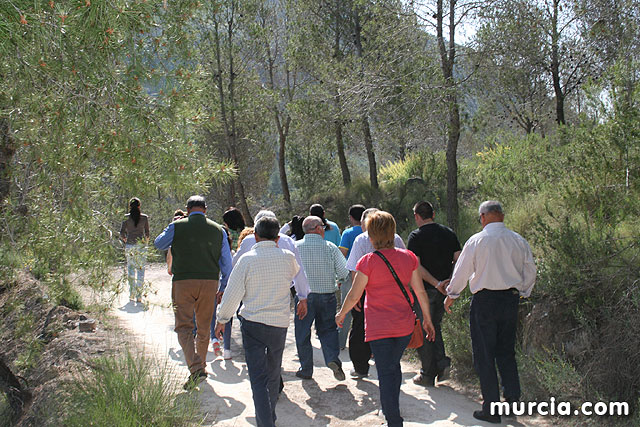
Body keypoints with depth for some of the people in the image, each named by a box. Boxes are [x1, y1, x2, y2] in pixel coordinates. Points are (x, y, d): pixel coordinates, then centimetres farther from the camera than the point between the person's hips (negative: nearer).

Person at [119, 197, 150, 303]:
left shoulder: (126, 217, 0)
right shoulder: (144, 217, 1)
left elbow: (121, 233, -1)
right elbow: (147, 233, 6)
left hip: (129, 245, 0)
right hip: (141, 245, 0)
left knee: (130, 268, 12)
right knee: (140, 269, 3)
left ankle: (132, 294, 0)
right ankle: (139, 296, -2)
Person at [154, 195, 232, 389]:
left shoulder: (177, 227, -1)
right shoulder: (218, 230, 7)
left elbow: (159, 244, 17)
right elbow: (226, 262, 9)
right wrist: (224, 288, 17)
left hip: (183, 281, -3)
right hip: (209, 281, 3)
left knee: (184, 327, -3)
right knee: (204, 328, 16)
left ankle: (196, 368, -19)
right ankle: (200, 365, 29)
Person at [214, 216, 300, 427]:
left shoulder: (247, 259, -9)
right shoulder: (288, 257, -2)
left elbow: (233, 293, -7)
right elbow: (297, 272, 22)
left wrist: (221, 319, 6)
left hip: (252, 323, -3)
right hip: (280, 323, 3)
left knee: (258, 378, -1)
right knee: (273, 375, 20)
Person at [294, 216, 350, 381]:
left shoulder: (296, 247, -4)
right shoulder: (330, 247, -4)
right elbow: (344, 272, -2)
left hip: (304, 295, 0)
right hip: (327, 295, 1)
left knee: (302, 333, 10)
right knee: (327, 330, 14)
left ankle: (306, 370, 15)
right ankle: (333, 359, -7)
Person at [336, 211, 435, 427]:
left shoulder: (369, 261, -13)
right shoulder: (408, 257, 0)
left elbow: (354, 296, -7)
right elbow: (420, 292, 4)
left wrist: (341, 314, 10)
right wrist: (427, 319, 16)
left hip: (379, 326, -5)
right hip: (405, 325, 5)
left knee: (386, 373, 2)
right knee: (394, 366, 23)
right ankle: (391, 410, 38)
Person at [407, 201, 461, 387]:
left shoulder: (416, 236, -9)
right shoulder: (449, 233, 6)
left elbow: (416, 266, -18)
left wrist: (436, 283, -18)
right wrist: (450, 282, 5)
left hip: (425, 289, -5)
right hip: (445, 290, 5)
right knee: (435, 326, 21)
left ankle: (428, 375, 9)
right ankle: (442, 363, 5)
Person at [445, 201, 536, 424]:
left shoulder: (476, 241, -9)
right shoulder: (518, 240, 2)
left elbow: (461, 271, -2)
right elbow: (530, 271, 9)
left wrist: (451, 295, 13)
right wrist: (522, 292, 27)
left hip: (484, 300, -4)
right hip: (511, 298, 4)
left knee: (484, 355, 4)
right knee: (506, 351, 18)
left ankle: (491, 409, 8)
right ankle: (512, 399, 16)